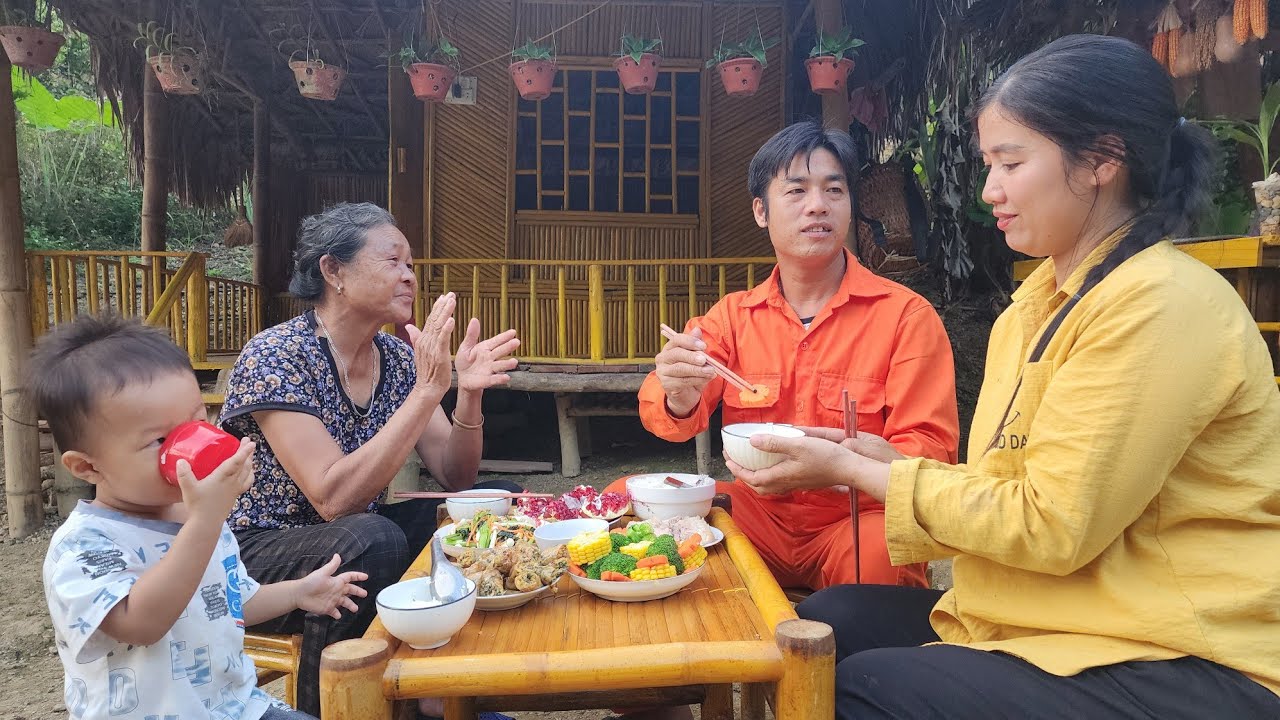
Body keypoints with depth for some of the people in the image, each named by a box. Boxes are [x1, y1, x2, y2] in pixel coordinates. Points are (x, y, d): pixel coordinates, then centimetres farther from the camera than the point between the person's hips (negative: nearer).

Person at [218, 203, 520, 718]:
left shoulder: (397, 358, -1)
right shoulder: (275, 357, -20)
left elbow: (455, 479, -2)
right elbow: (334, 498, -29)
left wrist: (468, 394, -20)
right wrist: (427, 390, -32)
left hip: (351, 544, 7)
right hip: (258, 554, -7)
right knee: (372, 538, -36)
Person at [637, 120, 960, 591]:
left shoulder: (906, 316, -5)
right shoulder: (731, 315, 7)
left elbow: (931, 449, -10)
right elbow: (663, 412, -4)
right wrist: (679, 397, -30)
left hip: (857, 521, -3)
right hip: (755, 515, 4)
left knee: (879, 550, -37)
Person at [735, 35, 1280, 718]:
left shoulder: (1162, 304, -18)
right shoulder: (1041, 297, 9)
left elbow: (1051, 527, -21)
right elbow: (1008, 489, 7)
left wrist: (854, 469, -14)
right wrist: (876, 458, -5)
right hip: (1058, 618, 8)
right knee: (829, 620, -1)